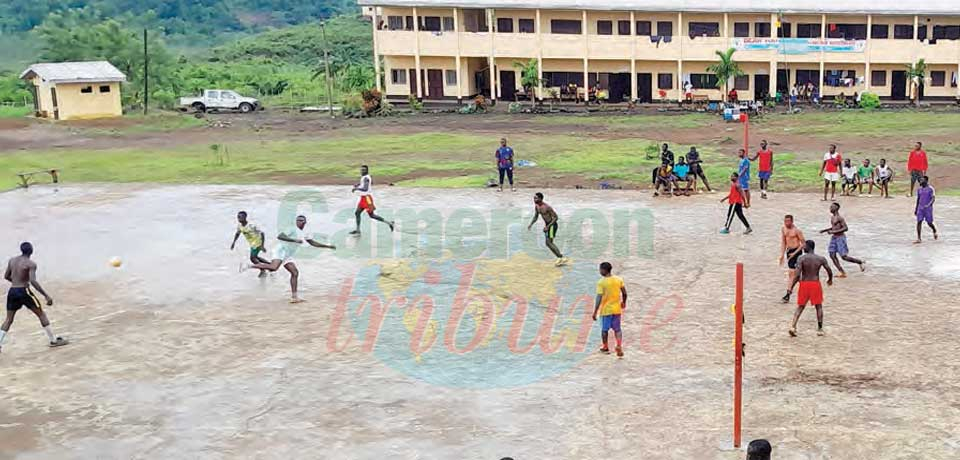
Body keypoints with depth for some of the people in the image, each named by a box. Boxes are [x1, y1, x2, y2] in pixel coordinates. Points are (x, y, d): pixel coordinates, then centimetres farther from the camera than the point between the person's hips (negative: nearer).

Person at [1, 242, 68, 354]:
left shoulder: (11, 261, 8)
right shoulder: (31, 264, -11)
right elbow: (33, 281, -22)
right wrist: (46, 295, -22)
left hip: (12, 291, 5)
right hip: (23, 291, -5)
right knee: (41, 314, 7)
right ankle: (54, 340, 10)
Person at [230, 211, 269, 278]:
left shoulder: (251, 226, -30)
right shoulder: (239, 225, -8)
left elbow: (261, 233, -26)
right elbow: (237, 233, 14)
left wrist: (262, 246, -29)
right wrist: (234, 242, 5)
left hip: (257, 242, -8)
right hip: (252, 243, 8)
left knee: (252, 258, -9)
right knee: (255, 257, 19)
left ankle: (263, 271, 10)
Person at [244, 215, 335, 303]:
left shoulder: (305, 234, 15)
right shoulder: (293, 230, -10)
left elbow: (313, 243, 28)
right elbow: (279, 236, -23)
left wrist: (327, 246, 23)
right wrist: (294, 240, -31)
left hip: (287, 256, 9)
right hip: (281, 250, -9)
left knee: (295, 273, 2)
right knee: (274, 268, -31)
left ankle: (294, 297, 7)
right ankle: (249, 266, -21)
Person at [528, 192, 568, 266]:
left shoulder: (547, 207, -23)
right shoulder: (536, 206, 3)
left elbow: (556, 217, -21)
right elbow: (535, 217, 17)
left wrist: (547, 226, -26)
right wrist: (531, 224, 0)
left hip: (552, 225, -9)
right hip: (547, 225, 9)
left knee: (548, 243, -15)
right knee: (549, 243, 10)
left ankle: (561, 258, -10)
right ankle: (561, 258, 16)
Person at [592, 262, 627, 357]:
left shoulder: (601, 282, -16)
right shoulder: (619, 279, -2)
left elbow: (599, 298, -19)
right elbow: (624, 293, 5)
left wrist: (595, 312, -15)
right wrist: (623, 302, 24)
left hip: (606, 310, -4)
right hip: (617, 309, 4)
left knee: (604, 329, 15)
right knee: (617, 329, 13)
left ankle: (605, 348, 26)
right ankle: (619, 346, -4)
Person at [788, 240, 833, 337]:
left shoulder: (802, 258, -11)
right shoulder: (821, 259, -4)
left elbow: (797, 274, -18)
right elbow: (830, 272, 2)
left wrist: (792, 286, -8)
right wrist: (830, 280, 23)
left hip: (804, 284, -1)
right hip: (815, 284, 1)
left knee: (800, 306, 13)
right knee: (819, 306, 17)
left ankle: (793, 326, -1)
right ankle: (820, 329, 18)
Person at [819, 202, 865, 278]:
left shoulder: (840, 218, -19)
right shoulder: (832, 217, 10)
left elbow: (846, 228, -23)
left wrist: (833, 232, -25)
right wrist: (825, 230, 15)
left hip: (840, 238, -9)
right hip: (834, 238, 9)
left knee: (844, 257, -6)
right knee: (832, 255, 0)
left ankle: (861, 262, 14)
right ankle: (842, 273, 4)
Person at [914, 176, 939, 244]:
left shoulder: (930, 189, -8)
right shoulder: (919, 189, 8)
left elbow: (933, 198, -15)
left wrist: (929, 205, -31)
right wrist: (916, 209, 18)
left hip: (928, 208, -4)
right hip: (920, 208, 4)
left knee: (929, 223, 5)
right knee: (919, 222, -8)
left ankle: (935, 231, 38)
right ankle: (918, 239, -9)